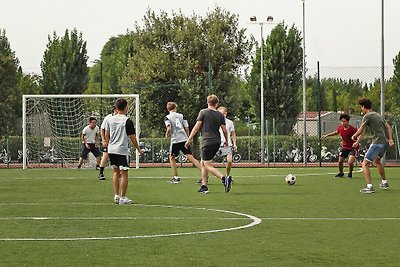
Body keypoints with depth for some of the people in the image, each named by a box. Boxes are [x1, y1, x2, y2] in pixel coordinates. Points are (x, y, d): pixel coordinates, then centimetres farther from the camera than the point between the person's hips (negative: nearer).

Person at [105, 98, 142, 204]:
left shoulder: (110, 119, 5)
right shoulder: (127, 121, -11)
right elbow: (132, 137, -9)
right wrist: (138, 149, 4)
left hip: (111, 149, 6)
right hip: (122, 150, -6)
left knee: (116, 172, 17)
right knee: (124, 173, 1)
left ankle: (116, 196, 15)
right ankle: (123, 198, 2)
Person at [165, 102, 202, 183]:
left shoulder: (167, 117, 0)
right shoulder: (181, 116, 10)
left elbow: (169, 128, -15)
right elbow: (187, 128, 7)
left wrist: (167, 134, 5)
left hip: (175, 140, -3)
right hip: (184, 139, 3)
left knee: (172, 157, 17)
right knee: (191, 158, -1)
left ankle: (176, 177, 13)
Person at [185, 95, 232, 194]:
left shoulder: (203, 112, -3)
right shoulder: (220, 115, 7)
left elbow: (196, 127, -7)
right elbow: (225, 131, 7)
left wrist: (189, 140, -3)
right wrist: (226, 141, 25)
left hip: (207, 142, -6)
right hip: (217, 142, 6)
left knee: (208, 166, -6)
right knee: (203, 163, 17)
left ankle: (224, 178, -26)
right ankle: (204, 186, 14)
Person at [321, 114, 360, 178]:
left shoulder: (352, 129, -24)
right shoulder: (340, 127, -4)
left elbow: (359, 136, -33)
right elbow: (336, 132, 19)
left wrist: (357, 142, -53)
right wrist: (327, 135, 21)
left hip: (352, 148, -6)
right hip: (344, 147, 6)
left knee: (350, 162, -21)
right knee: (340, 161, 9)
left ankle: (350, 173, 11)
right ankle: (341, 173, 40)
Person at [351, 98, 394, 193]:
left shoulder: (367, 116, -7)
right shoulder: (378, 115, 20)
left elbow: (360, 131, -6)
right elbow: (388, 127, 17)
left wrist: (354, 136, 13)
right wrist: (390, 139, 8)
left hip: (378, 142, -9)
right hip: (385, 143, 9)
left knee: (365, 164, -7)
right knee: (377, 161, 32)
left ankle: (369, 186, -19)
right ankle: (384, 183, 40)